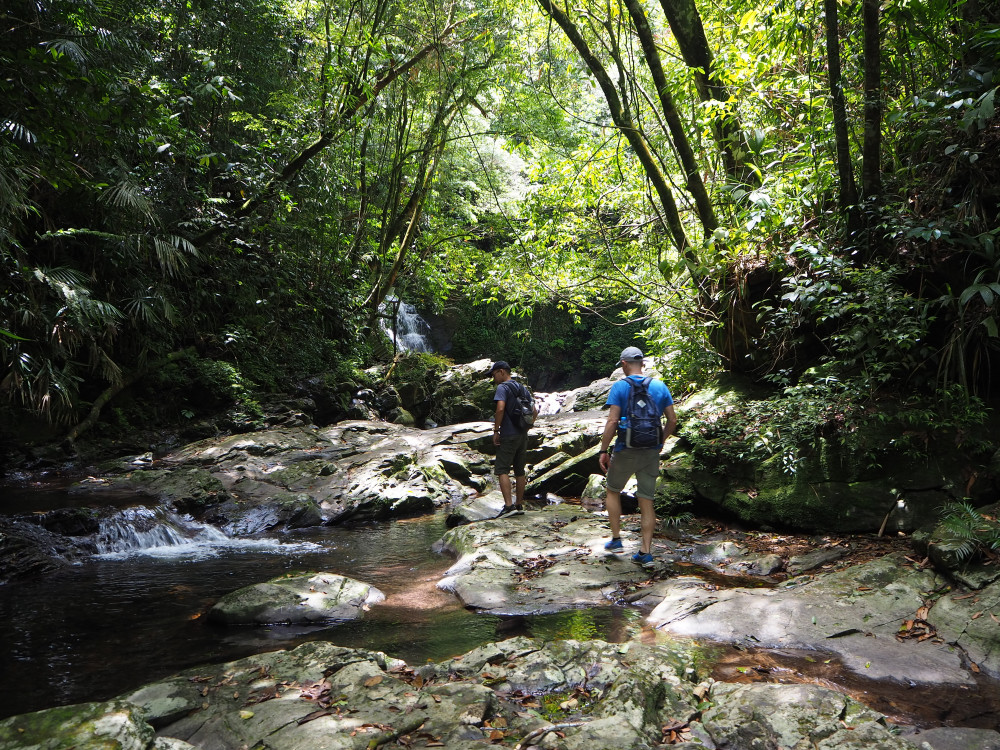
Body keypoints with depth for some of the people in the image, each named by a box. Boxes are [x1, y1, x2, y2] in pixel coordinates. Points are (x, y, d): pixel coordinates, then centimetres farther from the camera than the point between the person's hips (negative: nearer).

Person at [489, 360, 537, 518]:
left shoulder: (502, 387, -9)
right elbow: (534, 411, 16)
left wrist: (496, 430, -16)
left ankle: (508, 505, -16)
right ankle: (519, 505, 18)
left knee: (502, 470, -7)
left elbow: (500, 409, -24)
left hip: (508, 436, -8)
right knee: (520, 471, 12)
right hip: (523, 435, 8)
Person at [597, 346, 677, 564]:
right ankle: (646, 551, 8)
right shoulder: (660, 386, 5)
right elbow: (672, 420, 6)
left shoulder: (620, 386, -7)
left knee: (613, 491, 18)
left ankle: (616, 539, 19)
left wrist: (603, 450, -8)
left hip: (626, 450, -3)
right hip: (652, 452, 4)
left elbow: (612, 421, -14)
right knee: (646, 501, 8)